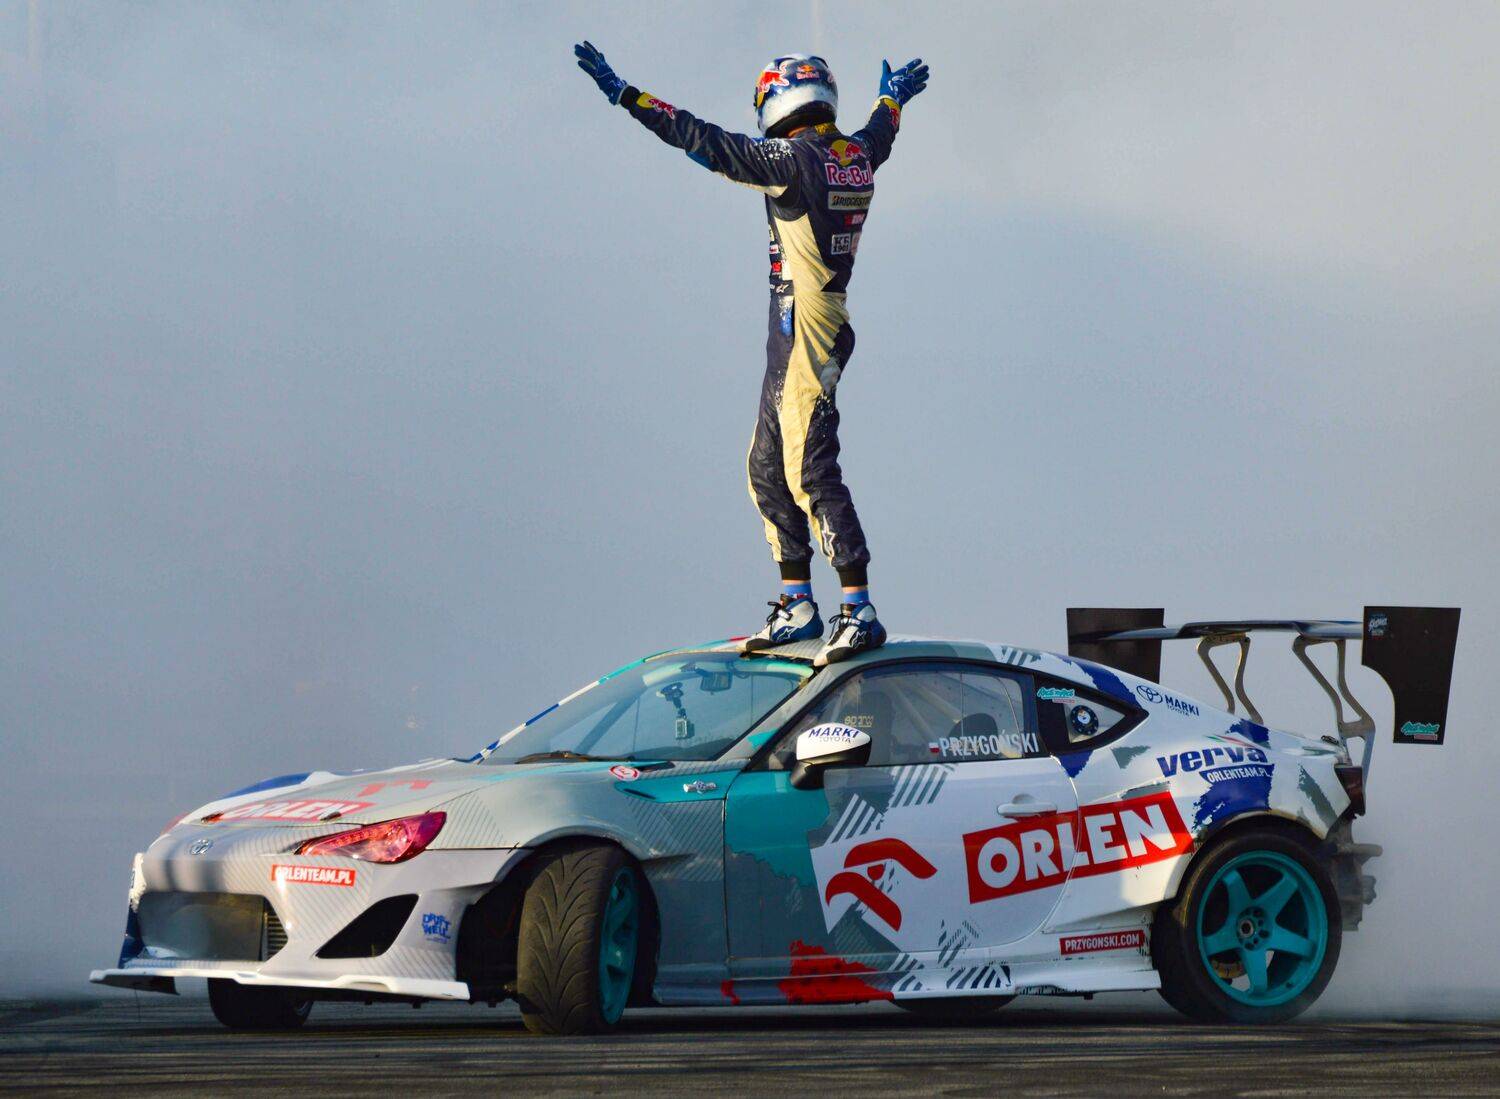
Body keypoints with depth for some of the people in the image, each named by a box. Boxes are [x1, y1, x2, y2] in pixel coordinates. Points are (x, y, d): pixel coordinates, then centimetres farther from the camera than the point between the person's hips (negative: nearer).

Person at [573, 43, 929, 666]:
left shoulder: (794, 158, -13)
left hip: (803, 330, -10)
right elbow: (880, 133, 36)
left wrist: (624, 95, -9)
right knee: (768, 469, 13)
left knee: (811, 470, -13)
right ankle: (798, 606, 14)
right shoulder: (857, 156, 11)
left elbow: (708, 143, -14)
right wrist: (893, 96, 59)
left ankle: (858, 609, -16)